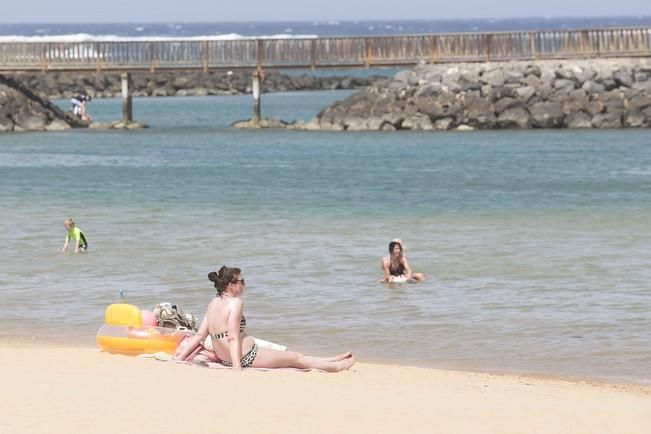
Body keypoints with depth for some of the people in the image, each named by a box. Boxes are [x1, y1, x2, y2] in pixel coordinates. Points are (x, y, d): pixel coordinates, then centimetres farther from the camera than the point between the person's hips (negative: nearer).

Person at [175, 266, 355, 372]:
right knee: (296, 358, 10)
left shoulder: (214, 303, 6)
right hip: (246, 357, -9)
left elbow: (200, 335, 3)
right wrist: (237, 367, -30)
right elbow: (233, 338, -26)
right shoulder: (235, 302, -19)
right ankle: (337, 365, 26)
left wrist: (180, 357, 6)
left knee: (289, 355, 25)